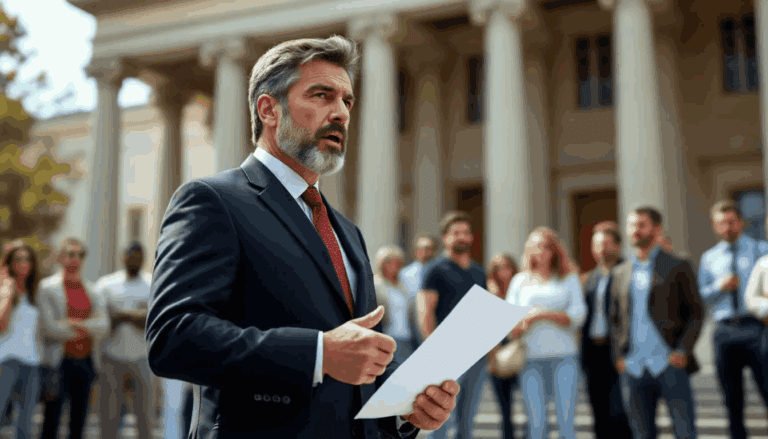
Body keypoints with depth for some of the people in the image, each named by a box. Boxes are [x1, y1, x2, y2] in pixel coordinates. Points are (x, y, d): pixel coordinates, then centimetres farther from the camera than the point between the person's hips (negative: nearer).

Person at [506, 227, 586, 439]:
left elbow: (578, 315, 0)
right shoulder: (520, 280, 14)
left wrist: (543, 314, -12)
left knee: (567, 420, -4)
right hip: (531, 356, 1)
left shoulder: (569, 278, 11)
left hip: (564, 355, 0)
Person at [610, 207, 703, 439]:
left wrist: (683, 351, -10)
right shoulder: (620, 273, 14)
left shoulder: (677, 266, 3)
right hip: (633, 368, 4)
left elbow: (696, 312, 1)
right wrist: (619, 356, 5)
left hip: (669, 365, -3)